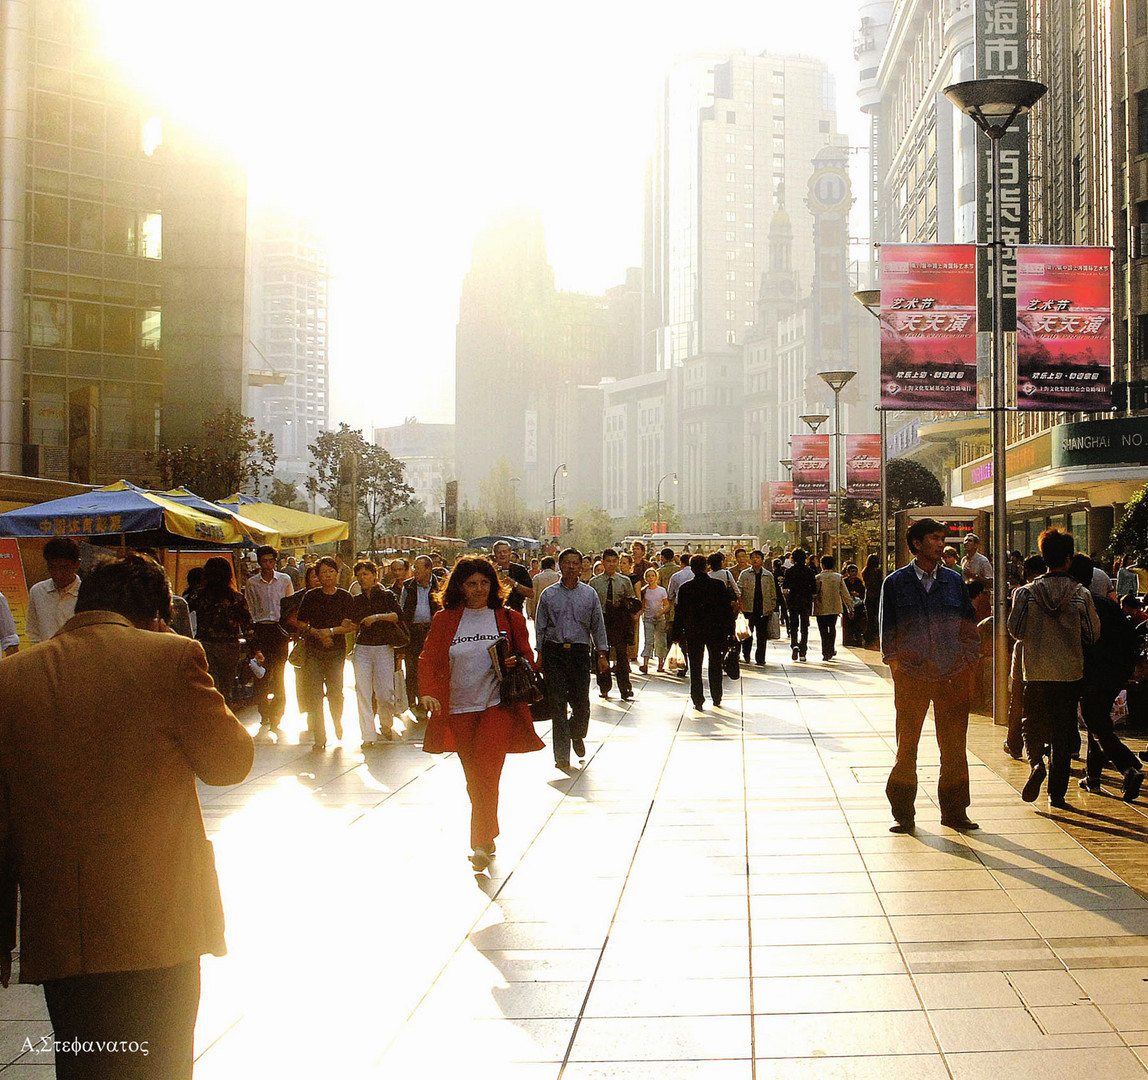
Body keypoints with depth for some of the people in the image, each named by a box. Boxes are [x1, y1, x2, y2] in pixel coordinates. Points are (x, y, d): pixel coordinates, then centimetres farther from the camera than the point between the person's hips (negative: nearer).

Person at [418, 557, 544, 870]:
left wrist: (518, 664, -9)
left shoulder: (509, 618, 8)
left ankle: (482, 844, -16)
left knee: (486, 773, -17)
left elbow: (527, 656, 14)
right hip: (459, 709, 2)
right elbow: (429, 659, 4)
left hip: (499, 705, -2)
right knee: (474, 781, 7)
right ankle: (487, 842, 23)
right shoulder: (444, 620, 7)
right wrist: (429, 690, -13)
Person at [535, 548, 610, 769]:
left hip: (580, 652, 1)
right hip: (554, 652, -1)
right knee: (557, 705, -5)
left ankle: (577, 734, 33)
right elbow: (540, 627, 9)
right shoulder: (548, 595, 7)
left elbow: (598, 626, 10)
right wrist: (539, 655, 3)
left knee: (582, 704, 0)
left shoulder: (589, 594, 9)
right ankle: (562, 756, -2)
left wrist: (602, 655, 5)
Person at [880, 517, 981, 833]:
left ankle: (954, 811, 16)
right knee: (906, 747, 3)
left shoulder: (954, 581, 10)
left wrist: (967, 665, 2)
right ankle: (903, 813, 14)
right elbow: (888, 631, 4)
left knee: (954, 747, 5)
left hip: (953, 676, 2)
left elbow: (969, 627, 11)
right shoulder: (895, 583, 3)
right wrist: (896, 665, -4)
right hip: (911, 676, -2)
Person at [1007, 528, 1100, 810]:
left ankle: (1035, 763, -14)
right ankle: (1057, 793, 9)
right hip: (1070, 672, 0)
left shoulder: (1027, 593, -7)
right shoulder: (1081, 595, -7)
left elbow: (1016, 630, -3)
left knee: (1034, 725, 15)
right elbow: (1093, 634, -1)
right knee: (1063, 732, 8)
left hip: (1036, 671, 0)